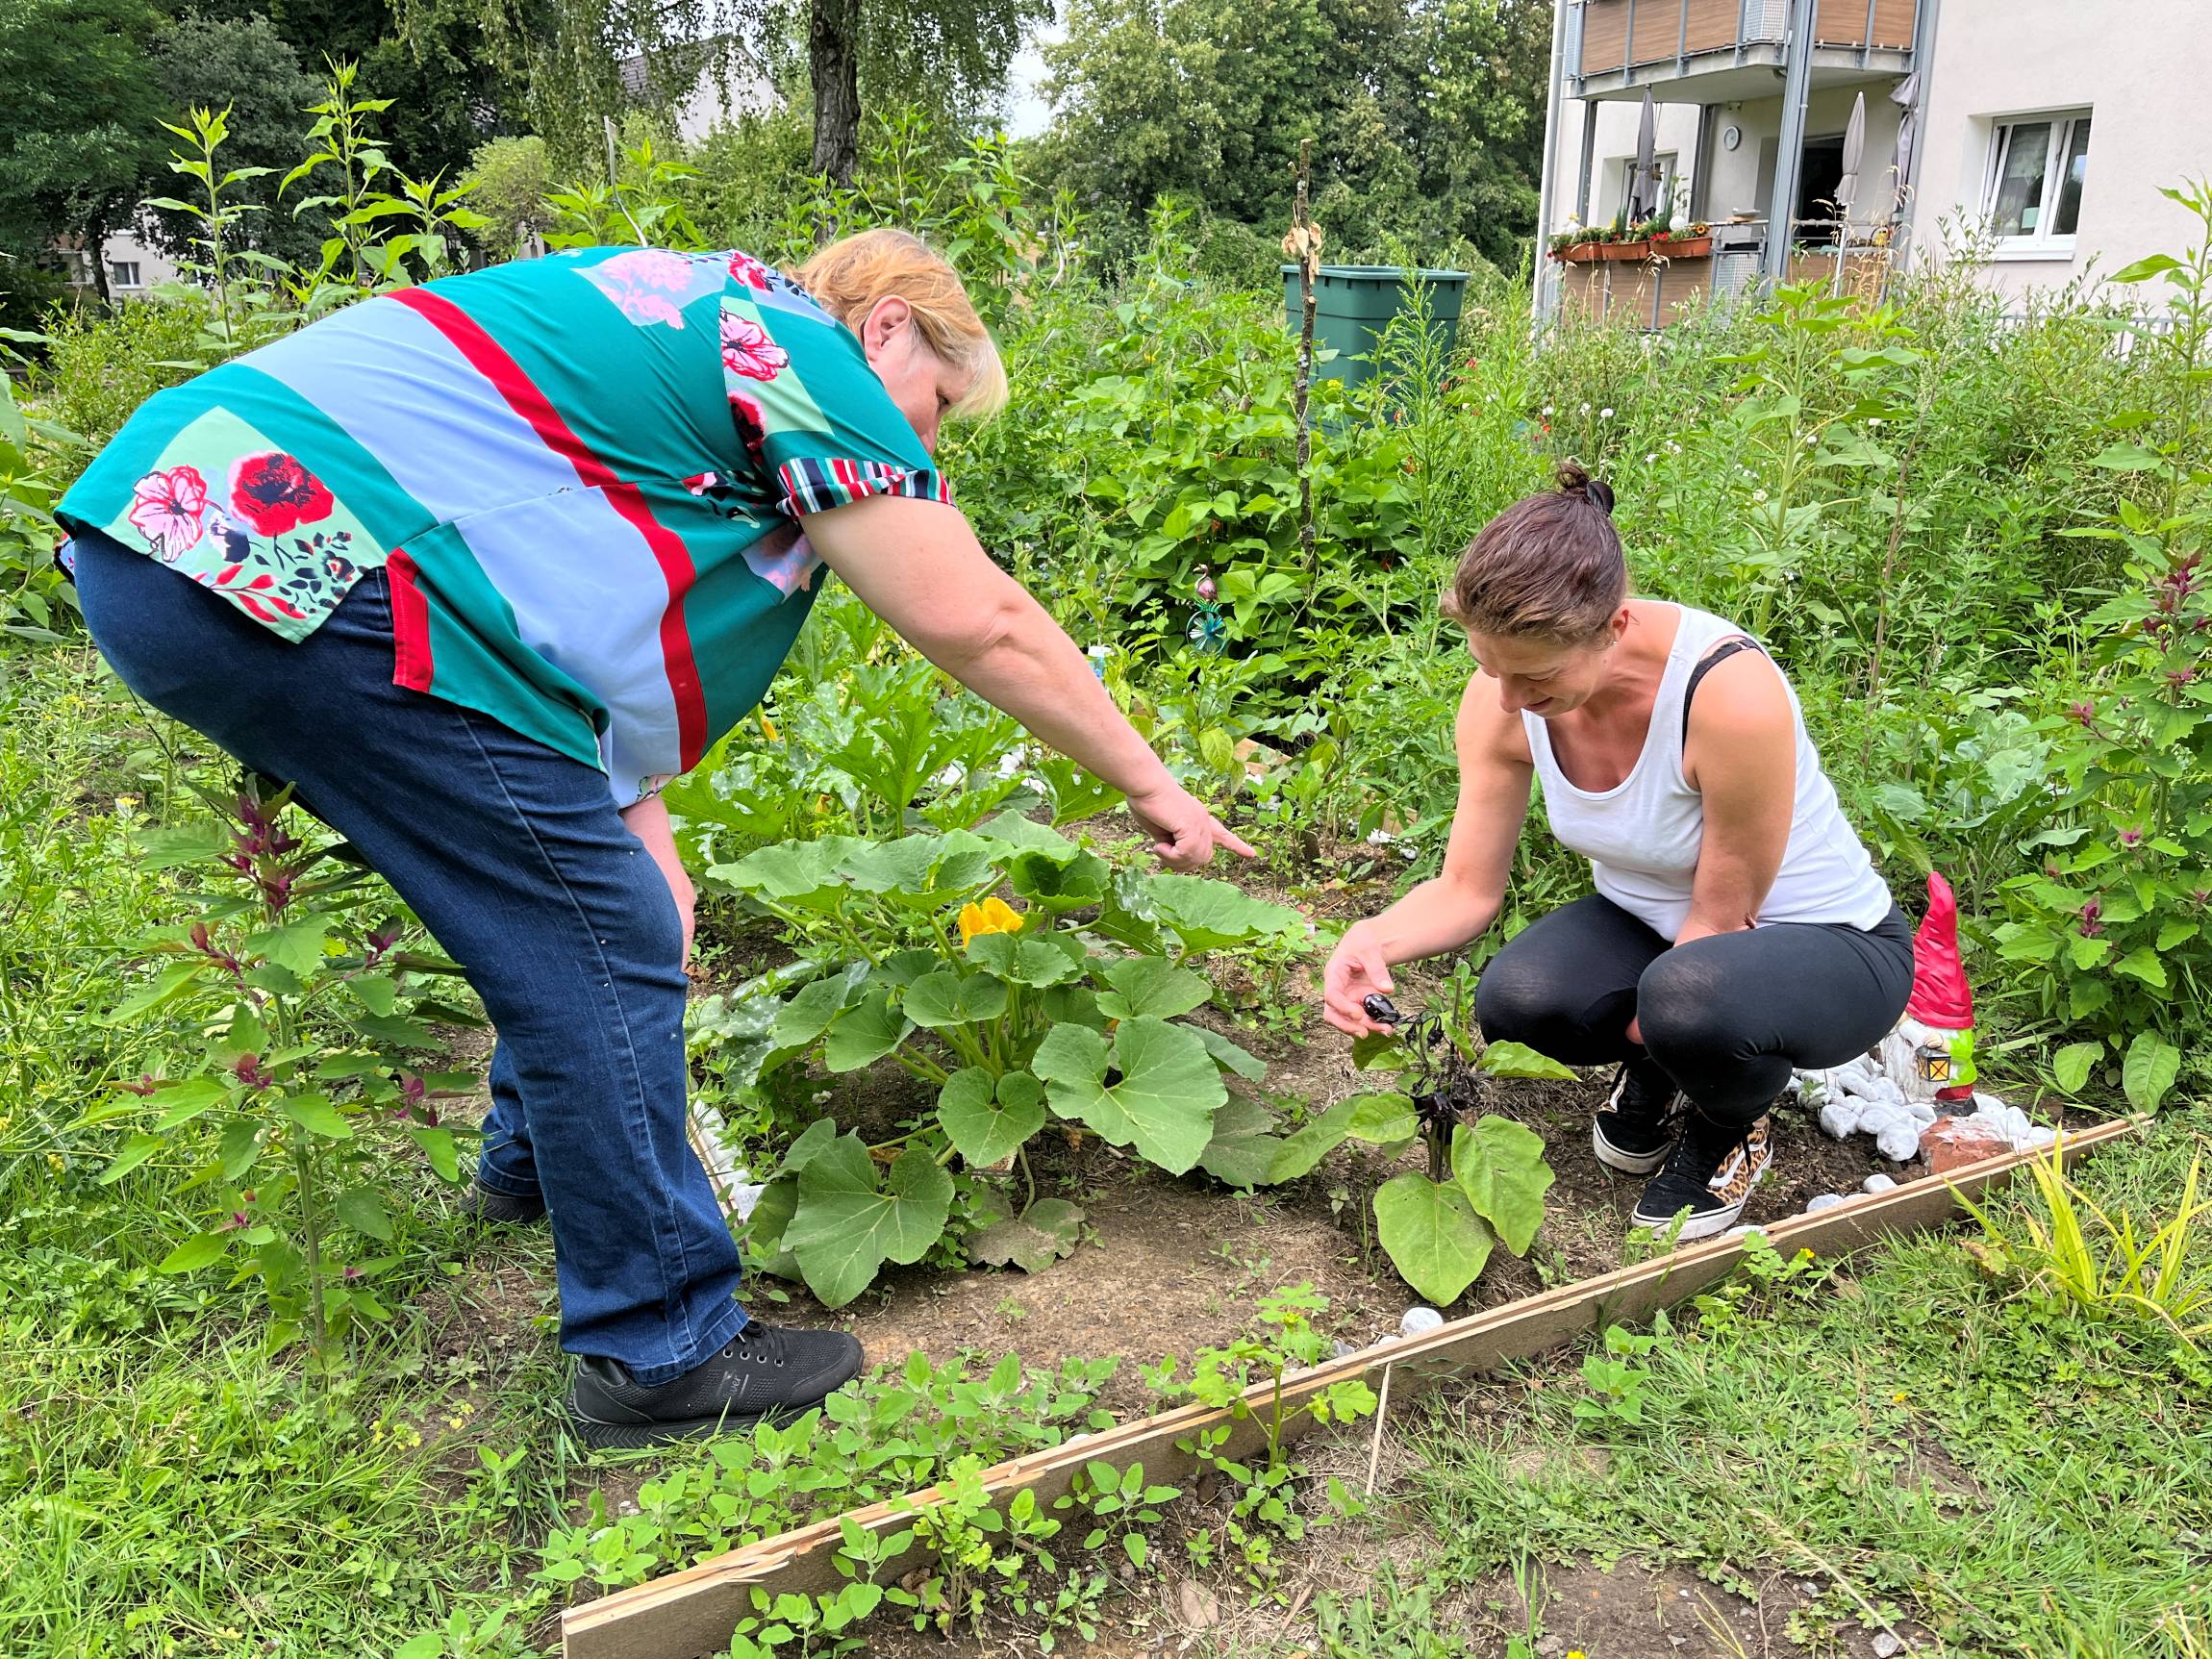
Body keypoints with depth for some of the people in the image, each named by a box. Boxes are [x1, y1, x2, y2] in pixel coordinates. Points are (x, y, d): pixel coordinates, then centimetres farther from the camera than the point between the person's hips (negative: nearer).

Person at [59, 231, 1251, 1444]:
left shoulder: (689, 318, 25)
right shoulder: (809, 354, -3)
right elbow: (976, 622, -6)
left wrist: (633, 827, 12)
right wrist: (1149, 785, 6)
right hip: (300, 565, -11)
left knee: (565, 903, 21)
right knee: (603, 947, -6)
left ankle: (534, 1161, 42)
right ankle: (661, 1354, 6)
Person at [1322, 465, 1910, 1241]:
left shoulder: (1732, 692, -35)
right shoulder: (1502, 695, -17)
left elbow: (1722, 917, -21)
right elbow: (1467, 890, -11)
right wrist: (1374, 938, -30)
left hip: (1827, 945, -4)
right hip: (1659, 925, 5)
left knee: (1687, 999, -39)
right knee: (1512, 999, -27)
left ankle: (1731, 1133, 0)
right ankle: (1656, 1072, 9)